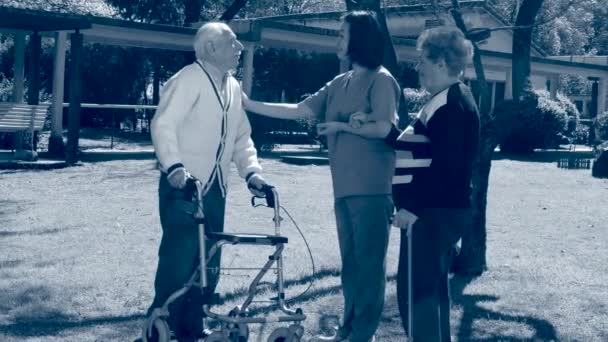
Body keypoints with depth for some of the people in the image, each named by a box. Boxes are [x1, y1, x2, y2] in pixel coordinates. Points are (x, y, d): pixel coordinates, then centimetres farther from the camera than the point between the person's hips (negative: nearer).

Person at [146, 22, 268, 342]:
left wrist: (251, 170, 5)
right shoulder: (189, 78, -10)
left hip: (214, 188, 8)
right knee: (177, 262, -10)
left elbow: (241, 136, 19)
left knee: (207, 266, 10)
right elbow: (163, 124, -19)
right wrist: (174, 167, -31)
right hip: (183, 185, -8)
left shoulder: (233, 87, 15)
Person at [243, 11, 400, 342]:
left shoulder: (380, 79, -6)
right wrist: (249, 105, 14)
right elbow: (296, 110, 16)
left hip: (371, 188, -8)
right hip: (344, 187, 8)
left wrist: (345, 121, -7)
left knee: (369, 262, -3)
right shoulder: (339, 84, 16)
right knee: (350, 261, 12)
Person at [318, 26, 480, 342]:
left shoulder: (451, 104, -16)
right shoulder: (447, 101, 16)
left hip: (433, 212, -11)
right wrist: (365, 128, 15)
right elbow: (418, 146, 19)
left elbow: (446, 167, -23)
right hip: (437, 210, 11)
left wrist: (413, 207, -20)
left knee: (416, 289, -8)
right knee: (432, 287, 15)